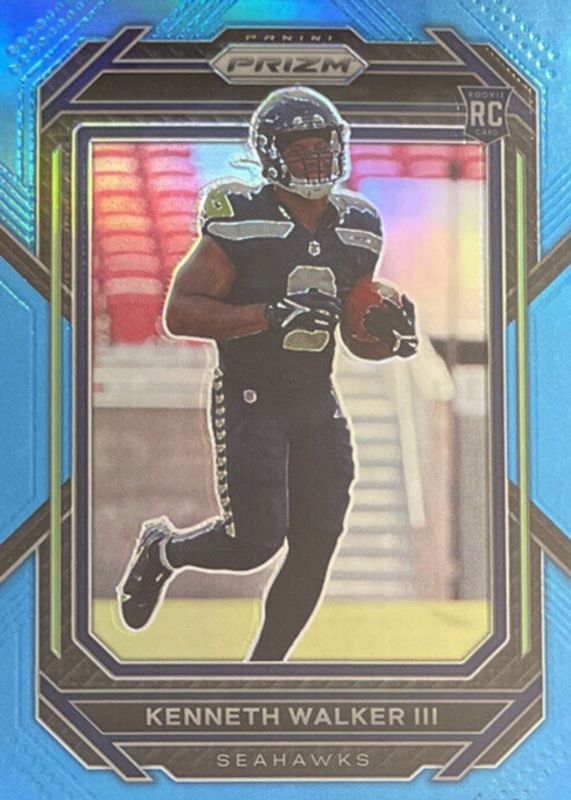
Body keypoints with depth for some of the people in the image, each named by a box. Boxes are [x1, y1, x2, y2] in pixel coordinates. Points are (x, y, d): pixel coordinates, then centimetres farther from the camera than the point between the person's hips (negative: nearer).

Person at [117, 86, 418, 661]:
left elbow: (360, 336, 17)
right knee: (254, 543, -11)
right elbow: (179, 313, -17)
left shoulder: (356, 230, 7)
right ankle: (163, 551, 21)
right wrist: (272, 315, -26)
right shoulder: (241, 223, -12)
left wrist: (390, 334, -7)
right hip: (248, 400, -6)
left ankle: (260, 673, 20)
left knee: (314, 551, 3)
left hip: (318, 404, 6)